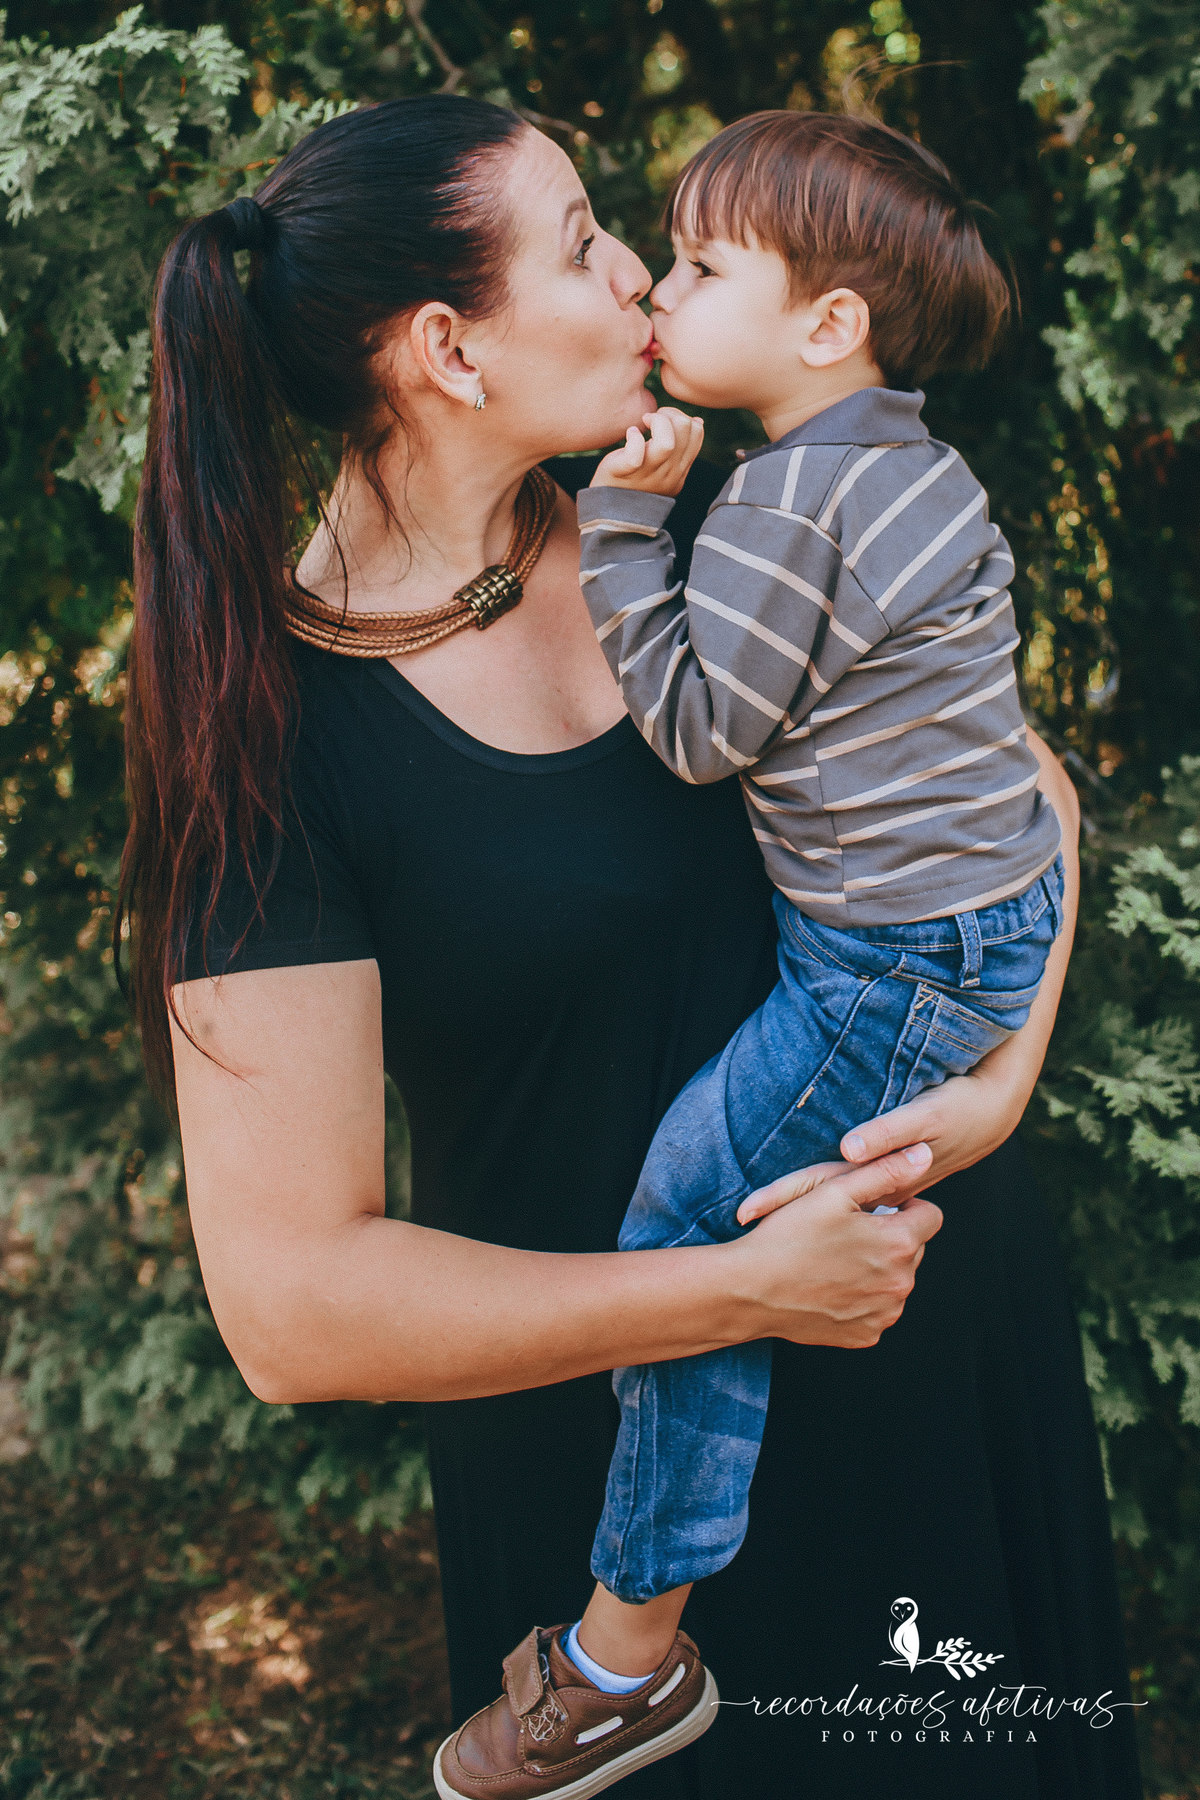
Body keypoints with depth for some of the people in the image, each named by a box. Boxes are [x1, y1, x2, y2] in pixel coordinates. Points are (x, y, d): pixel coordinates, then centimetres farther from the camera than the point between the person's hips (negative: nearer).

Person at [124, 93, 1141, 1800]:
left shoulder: (693, 524, -5)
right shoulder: (268, 724, -20)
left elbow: (1019, 780, 3)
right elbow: (290, 1300, -23)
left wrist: (1006, 1076, -14)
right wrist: (750, 1289, -21)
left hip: (913, 1258, 5)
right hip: (618, 1428, -4)